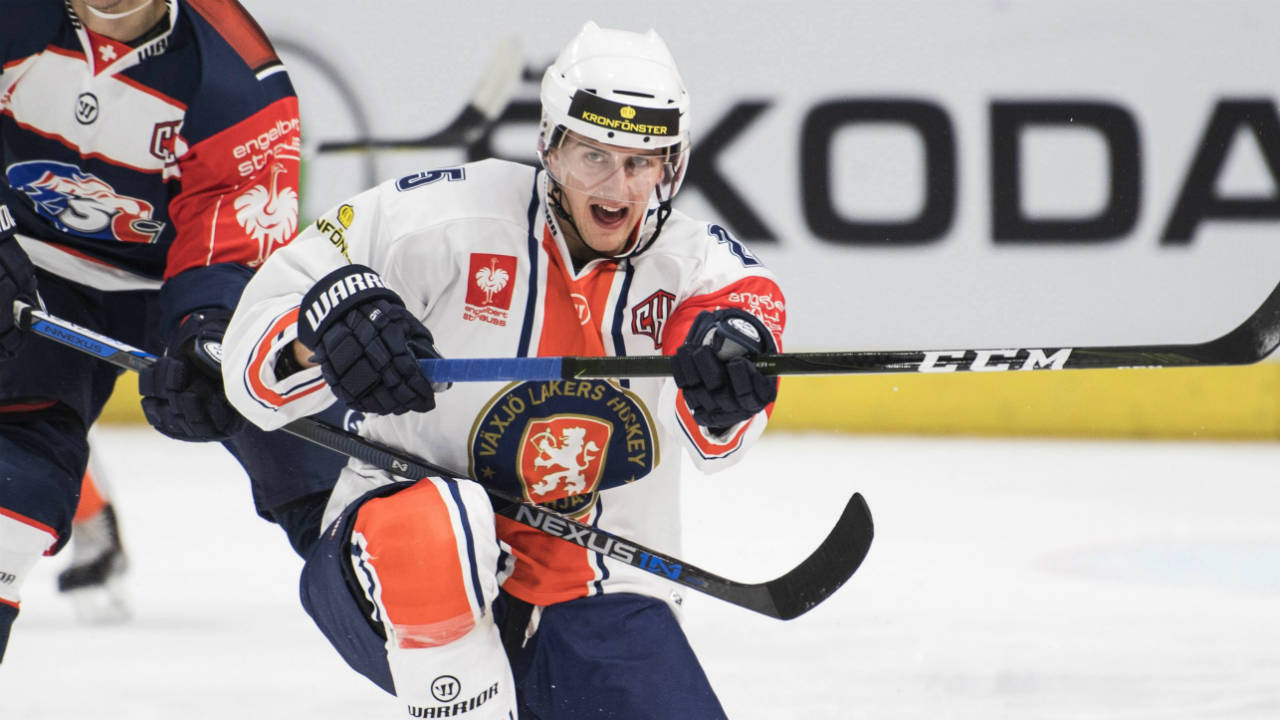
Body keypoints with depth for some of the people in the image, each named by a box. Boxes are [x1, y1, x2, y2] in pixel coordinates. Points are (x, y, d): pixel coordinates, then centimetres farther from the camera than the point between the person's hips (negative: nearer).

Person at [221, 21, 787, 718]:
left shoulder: (690, 258, -3)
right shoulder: (442, 219, -10)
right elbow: (256, 343, -10)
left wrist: (733, 343, -51)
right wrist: (325, 326, -34)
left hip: (591, 601, 4)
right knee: (440, 521, -38)